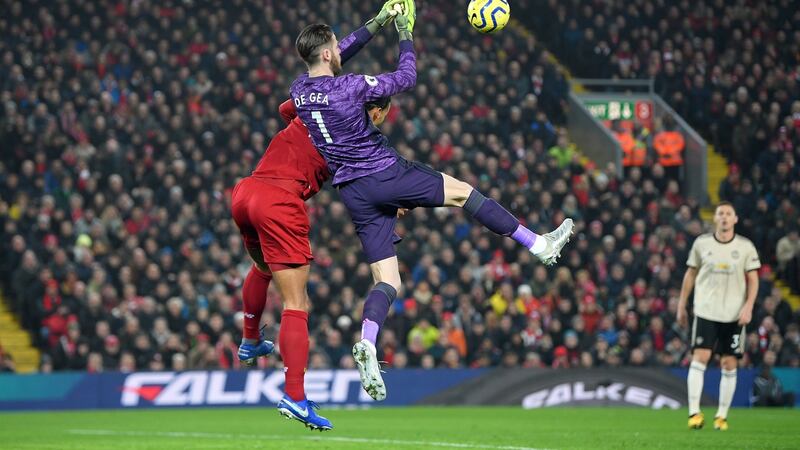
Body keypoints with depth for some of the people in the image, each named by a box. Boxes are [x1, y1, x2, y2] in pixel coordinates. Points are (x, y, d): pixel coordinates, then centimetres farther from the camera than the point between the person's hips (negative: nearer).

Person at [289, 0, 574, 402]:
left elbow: (327, 61, 24)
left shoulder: (299, 90, 3)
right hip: (385, 174, -6)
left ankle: (367, 343, -21)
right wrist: (405, 34, 10)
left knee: (386, 282, 4)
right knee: (462, 192, 14)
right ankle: (539, 245, 22)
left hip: (354, 194, 6)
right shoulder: (351, 86, -17)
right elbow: (406, 78, -5)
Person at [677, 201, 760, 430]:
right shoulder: (701, 243, 4)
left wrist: (748, 306, -8)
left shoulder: (745, 246, 3)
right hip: (706, 311, -1)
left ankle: (722, 416, 11)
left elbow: (753, 279, 5)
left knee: (729, 364, 2)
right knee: (700, 357, -14)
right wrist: (681, 305, 11)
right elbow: (691, 274, 12)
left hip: (734, 315, 1)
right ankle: (694, 413, -15)